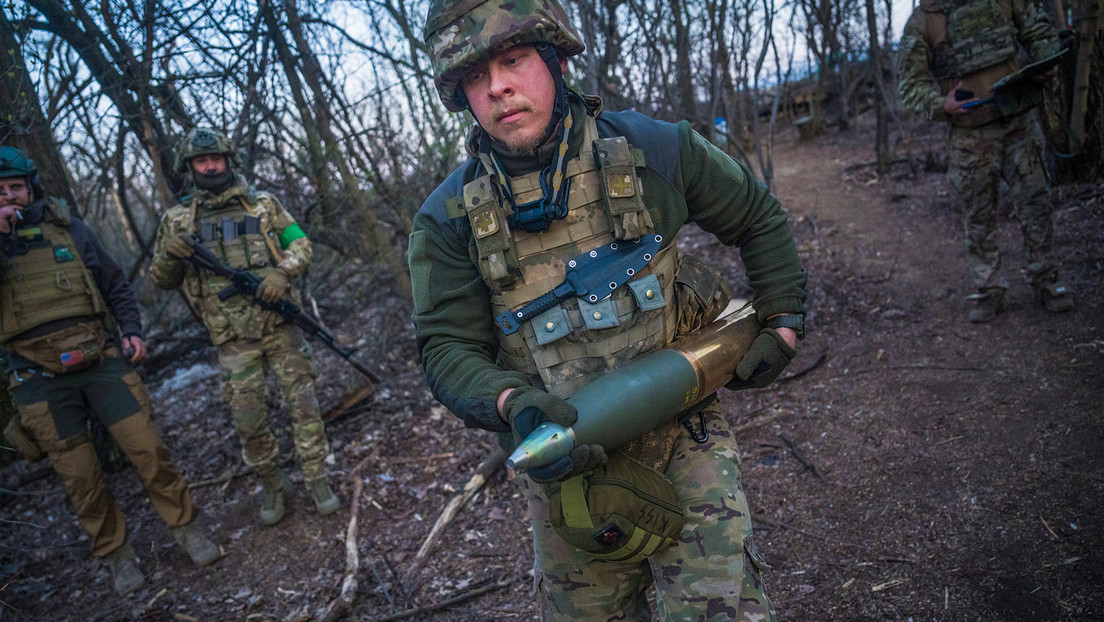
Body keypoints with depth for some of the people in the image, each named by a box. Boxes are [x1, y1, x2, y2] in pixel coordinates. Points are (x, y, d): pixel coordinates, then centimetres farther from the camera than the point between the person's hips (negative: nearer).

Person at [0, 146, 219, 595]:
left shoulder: (71, 231, 7)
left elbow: (117, 287, 15)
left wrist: (132, 331, 2)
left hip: (102, 361, 1)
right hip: (41, 380, 0)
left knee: (147, 449, -2)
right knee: (80, 477, 5)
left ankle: (186, 528, 14)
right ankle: (116, 554, 22)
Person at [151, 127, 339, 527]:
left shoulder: (263, 204, 9)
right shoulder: (177, 220, 10)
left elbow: (300, 244, 8)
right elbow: (162, 281, 13)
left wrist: (282, 272, -12)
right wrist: (170, 255, -9)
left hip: (280, 325, 0)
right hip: (233, 339, 0)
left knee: (302, 402, -1)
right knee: (248, 420, 3)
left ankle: (317, 481, 12)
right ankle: (271, 487, 23)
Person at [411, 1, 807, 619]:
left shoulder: (653, 150, -7)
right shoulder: (450, 216, -7)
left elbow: (760, 218, 7)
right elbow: (448, 348, -8)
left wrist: (783, 326, 5)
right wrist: (513, 405, -27)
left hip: (681, 439, -1)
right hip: (565, 469, 2)